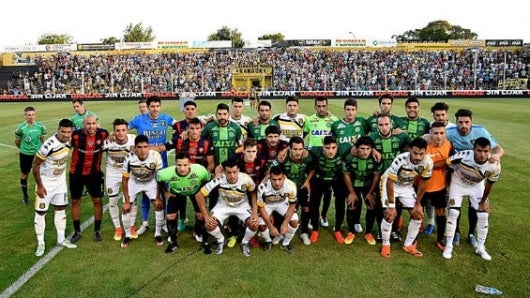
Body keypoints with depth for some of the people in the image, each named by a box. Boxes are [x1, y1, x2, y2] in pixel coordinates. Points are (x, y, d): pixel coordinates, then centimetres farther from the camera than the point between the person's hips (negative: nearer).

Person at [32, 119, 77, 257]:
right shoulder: (49, 145, -30)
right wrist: (39, 186, -16)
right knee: (41, 212, 4)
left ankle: (61, 239, 25)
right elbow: (35, 165, -20)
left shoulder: (69, 142, -9)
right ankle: (40, 243, 18)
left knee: (60, 209, 13)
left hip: (61, 182, 6)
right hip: (46, 183, -6)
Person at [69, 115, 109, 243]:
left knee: (98, 201, 4)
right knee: (75, 202, 10)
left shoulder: (103, 134, -17)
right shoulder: (76, 135, -21)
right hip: (76, 173, 0)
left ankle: (97, 230, 22)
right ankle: (77, 231, 28)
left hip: (94, 173, 1)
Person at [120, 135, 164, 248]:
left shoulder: (156, 156, -34)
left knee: (159, 205, -13)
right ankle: (128, 235, 16)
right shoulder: (129, 158, -32)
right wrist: (127, 201, -14)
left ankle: (158, 234, 7)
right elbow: (125, 180, -17)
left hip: (151, 182, 0)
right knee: (126, 207, -7)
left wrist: (158, 197, -15)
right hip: (134, 182, 1)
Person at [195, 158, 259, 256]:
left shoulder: (246, 179, -29)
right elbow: (199, 195, -23)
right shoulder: (219, 180, -32)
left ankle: (245, 243, 10)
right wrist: (206, 216, -23)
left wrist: (255, 213, -19)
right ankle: (221, 240, 14)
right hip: (223, 206, 0)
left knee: (254, 224, -24)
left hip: (242, 206, 0)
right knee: (209, 225, -21)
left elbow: (253, 193, -8)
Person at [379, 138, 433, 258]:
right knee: (390, 215, -13)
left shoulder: (428, 162, -25)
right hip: (390, 183, -4)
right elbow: (390, 183, -26)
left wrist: (418, 203, -2)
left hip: (407, 186, 5)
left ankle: (408, 244, 19)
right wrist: (391, 205, -22)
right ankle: (386, 244, 9)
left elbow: (423, 182, -8)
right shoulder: (400, 160, -37)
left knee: (418, 215, 0)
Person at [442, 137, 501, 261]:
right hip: (458, 183, -2)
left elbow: (489, 184, -11)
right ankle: (449, 246, 5)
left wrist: (483, 201, 2)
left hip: (477, 186, 2)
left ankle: (480, 247, 21)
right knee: (453, 213, -10)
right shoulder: (463, 156, -40)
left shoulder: (494, 166, -30)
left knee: (483, 216, 0)